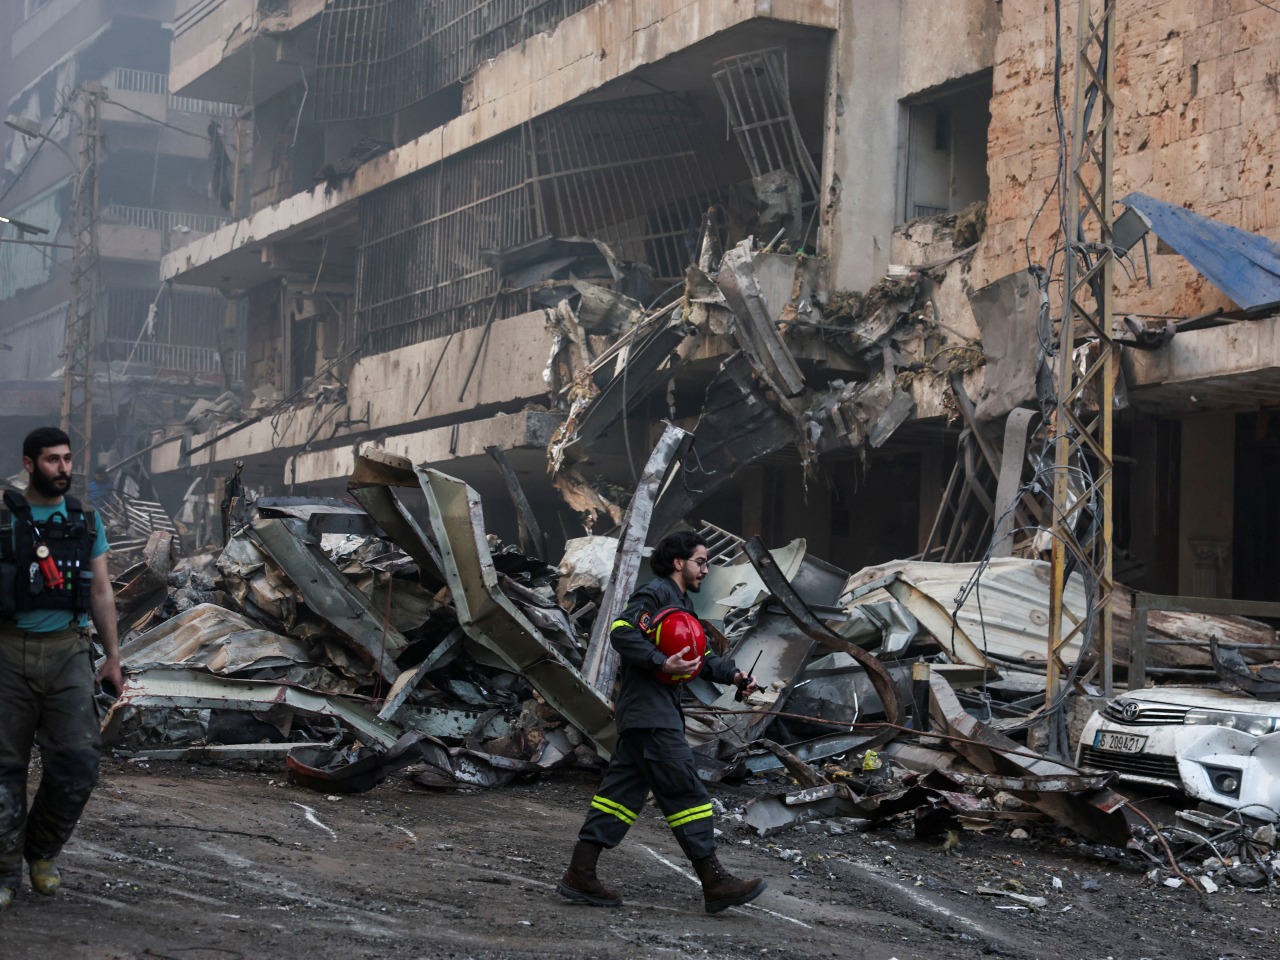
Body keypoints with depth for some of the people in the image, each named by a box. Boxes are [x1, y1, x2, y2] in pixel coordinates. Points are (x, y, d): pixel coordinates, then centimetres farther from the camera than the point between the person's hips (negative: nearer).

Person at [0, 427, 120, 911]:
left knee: (76, 765, -9)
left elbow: (101, 593, 12)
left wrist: (113, 657, 10)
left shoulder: (86, 521, 8)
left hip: (67, 654, 2)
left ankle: (42, 851, 16)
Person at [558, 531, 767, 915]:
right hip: (650, 713, -11)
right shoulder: (654, 594, -10)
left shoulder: (681, 602, 23)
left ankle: (579, 875, 8)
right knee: (685, 792, -8)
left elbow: (697, 657, 25)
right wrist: (663, 664, -27)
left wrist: (733, 674, 9)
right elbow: (621, 632, -22)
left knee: (623, 790, 8)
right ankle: (714, 881, -5)